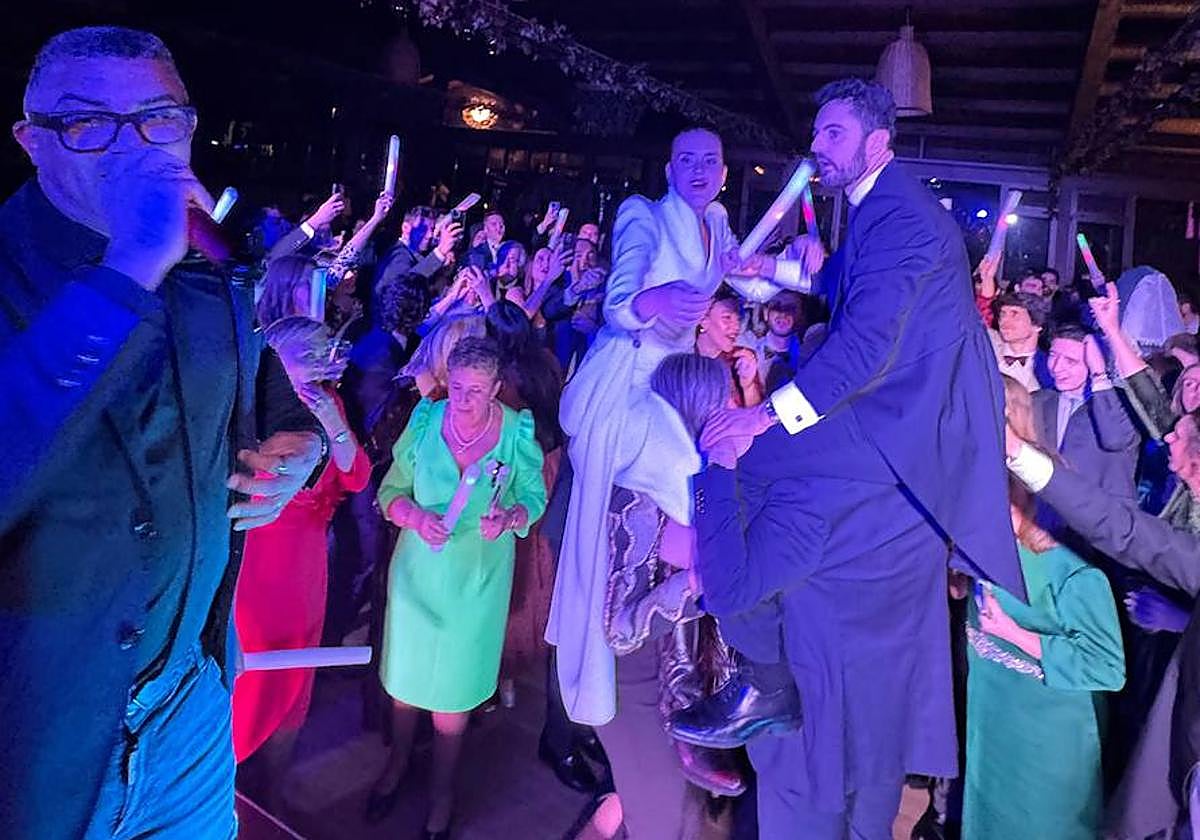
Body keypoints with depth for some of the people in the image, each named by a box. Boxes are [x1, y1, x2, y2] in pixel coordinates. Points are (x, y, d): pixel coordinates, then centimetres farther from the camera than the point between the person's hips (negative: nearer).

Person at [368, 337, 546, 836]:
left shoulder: (517, 432, -13)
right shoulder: (425, 420, -9)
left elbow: (534, 497, -3)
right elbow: (392, 489, -3)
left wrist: (509, 519, -24)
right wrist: (416, 516, -23)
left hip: (477, 577, -1)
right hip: (418, 568, 2)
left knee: (454, 685, 12)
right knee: (404, 671, 17)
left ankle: (442, 787, 38)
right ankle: (398, 762, 47)